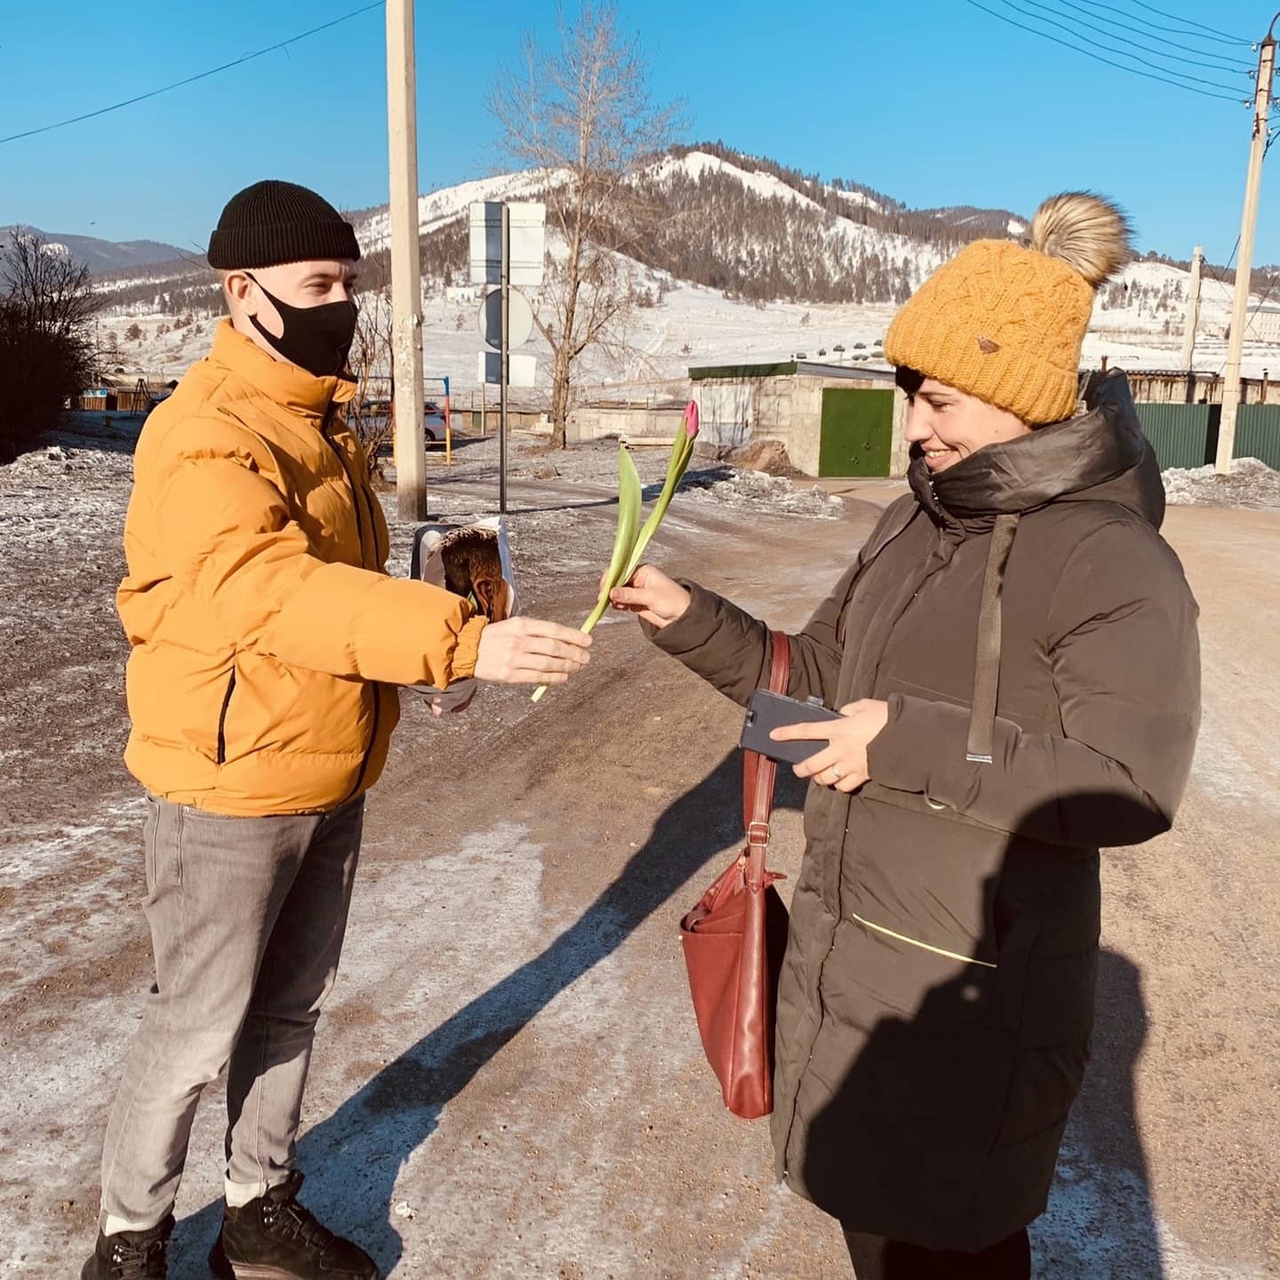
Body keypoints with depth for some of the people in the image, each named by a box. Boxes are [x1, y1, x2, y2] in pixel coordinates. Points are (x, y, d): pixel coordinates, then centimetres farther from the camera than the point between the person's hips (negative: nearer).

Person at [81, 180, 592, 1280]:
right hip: (231, 789, -8)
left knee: (291, 1009, 19)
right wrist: (463, 641, -43)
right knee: (200, 1025, 8)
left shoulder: (321, 422, 11)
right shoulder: (205, 437, -19)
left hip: (330, 780, 8)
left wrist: (448, 619, 5)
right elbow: (272, 589, -35)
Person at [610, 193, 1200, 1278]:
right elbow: (818, 678, 11)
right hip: (845, 946, 7)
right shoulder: (917, 524, 5)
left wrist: (919, 744, -27)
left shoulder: (1114, 565, -18)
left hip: (971, 990, -7)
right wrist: (694, 623, -3)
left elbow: (1131, 789, -22)